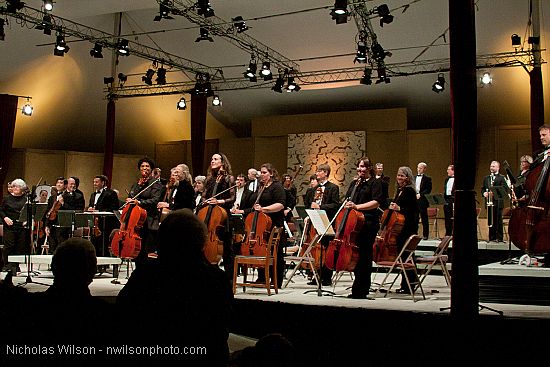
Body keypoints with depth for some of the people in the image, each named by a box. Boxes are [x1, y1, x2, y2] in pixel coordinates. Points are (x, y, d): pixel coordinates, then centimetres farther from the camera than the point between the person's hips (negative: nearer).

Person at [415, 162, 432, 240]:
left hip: (422, 200, -5)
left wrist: (420, 194, -17)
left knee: (424, 219, 0)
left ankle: (425, 235, 6)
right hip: (414, 200, 5)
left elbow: (428, 190, -8)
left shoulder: (427, 178, 0)